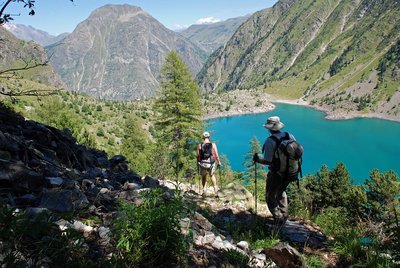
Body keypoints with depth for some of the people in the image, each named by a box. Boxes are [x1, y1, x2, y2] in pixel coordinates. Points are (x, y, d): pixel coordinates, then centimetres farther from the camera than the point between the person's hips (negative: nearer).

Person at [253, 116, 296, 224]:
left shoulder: (270, 141, -21)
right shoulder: (290, 136, -3)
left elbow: (268, 161, -23)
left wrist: (257, 159, -6)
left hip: (276, 173, -6)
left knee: (270, 196, 13)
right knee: (281, 192, 28)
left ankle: (278, 219, 11)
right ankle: (284, 216, 36)